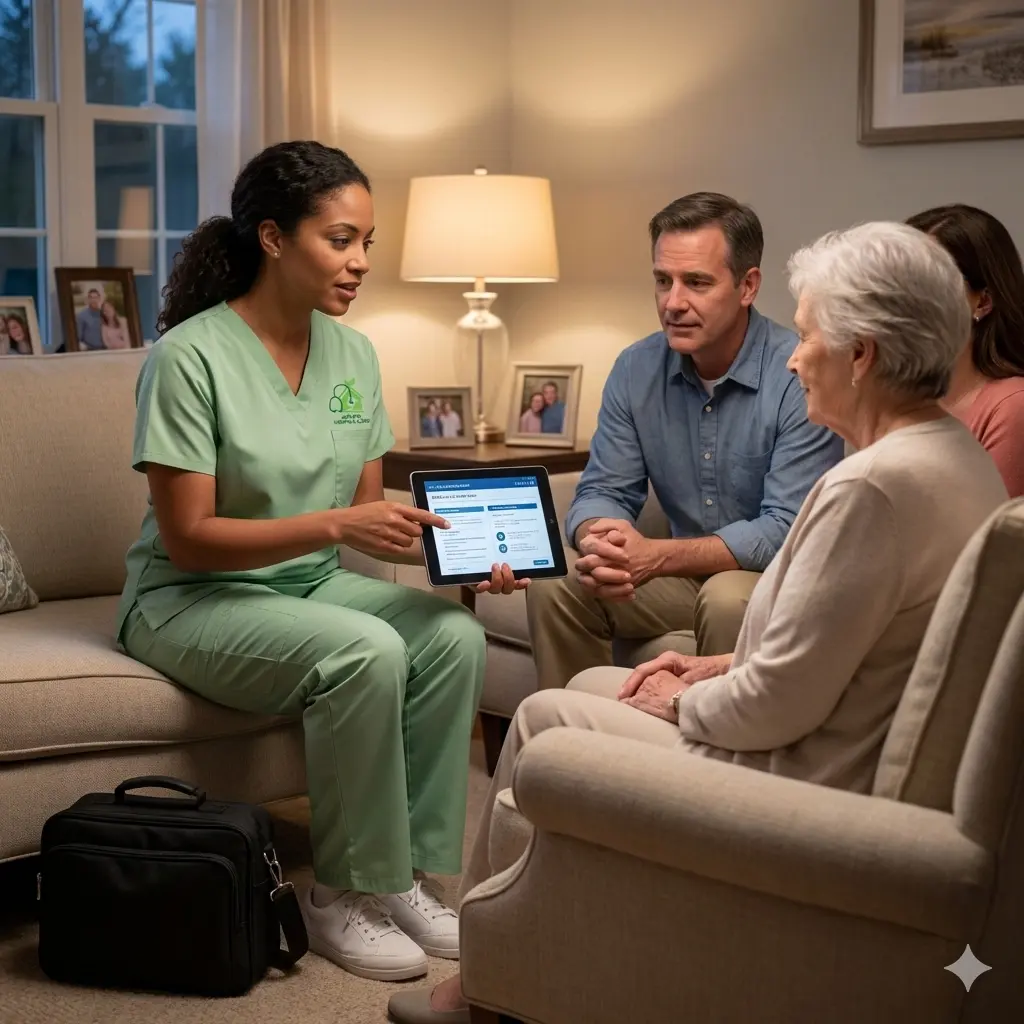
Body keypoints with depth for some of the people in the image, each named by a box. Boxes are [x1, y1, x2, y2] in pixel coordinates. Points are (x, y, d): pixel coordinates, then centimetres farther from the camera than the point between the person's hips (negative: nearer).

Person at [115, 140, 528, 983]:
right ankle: (346, 895, -14)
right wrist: (335, 525, -29)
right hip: (190, 599, -6)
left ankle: (409, 873, -9)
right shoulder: (191, 357, -17)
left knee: (453, 634, -21)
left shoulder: (353, 353, 3)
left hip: (311, 583, 6)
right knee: (367, 651, -32)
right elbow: (187, 538, -19)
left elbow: (367, 510, 6)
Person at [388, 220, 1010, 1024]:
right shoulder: (962, 459, 4)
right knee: (593, 683, 21)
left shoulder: (871, 487, -27)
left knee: (545, 715, 7)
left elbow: (779, 704, -25)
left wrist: (682, 703, -6)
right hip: (873, 761, 10)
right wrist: (724, 667, 8)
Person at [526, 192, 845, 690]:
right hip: (686, 573, 5)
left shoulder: (800, 378, -19)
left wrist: (656, 557, -33)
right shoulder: (635, 370, 0)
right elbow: (604, 491, 1)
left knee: (727, 598, -35)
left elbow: (787, 530, -23)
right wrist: (597, 543, -25)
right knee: (554, 587, -14)